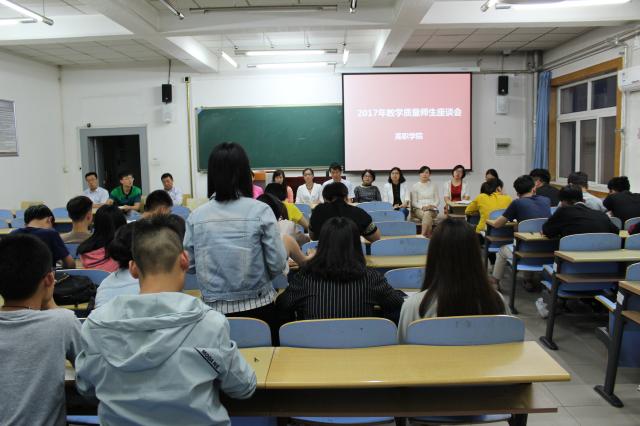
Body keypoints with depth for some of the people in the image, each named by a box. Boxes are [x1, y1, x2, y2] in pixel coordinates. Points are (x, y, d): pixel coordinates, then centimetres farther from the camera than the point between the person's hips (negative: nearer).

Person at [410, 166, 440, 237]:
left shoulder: (433, 185, 13)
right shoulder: (415, 186, 8)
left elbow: (438, 200, 11)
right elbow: (414, 202, 3)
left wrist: (432, 206, -10)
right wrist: (422, 207, -15)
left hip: (432, 210, 1)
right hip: (419, 209, -1)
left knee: (427, 213, -37)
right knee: (427, 215, -37)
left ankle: (423, 235, -41)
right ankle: (428, 235, -38)